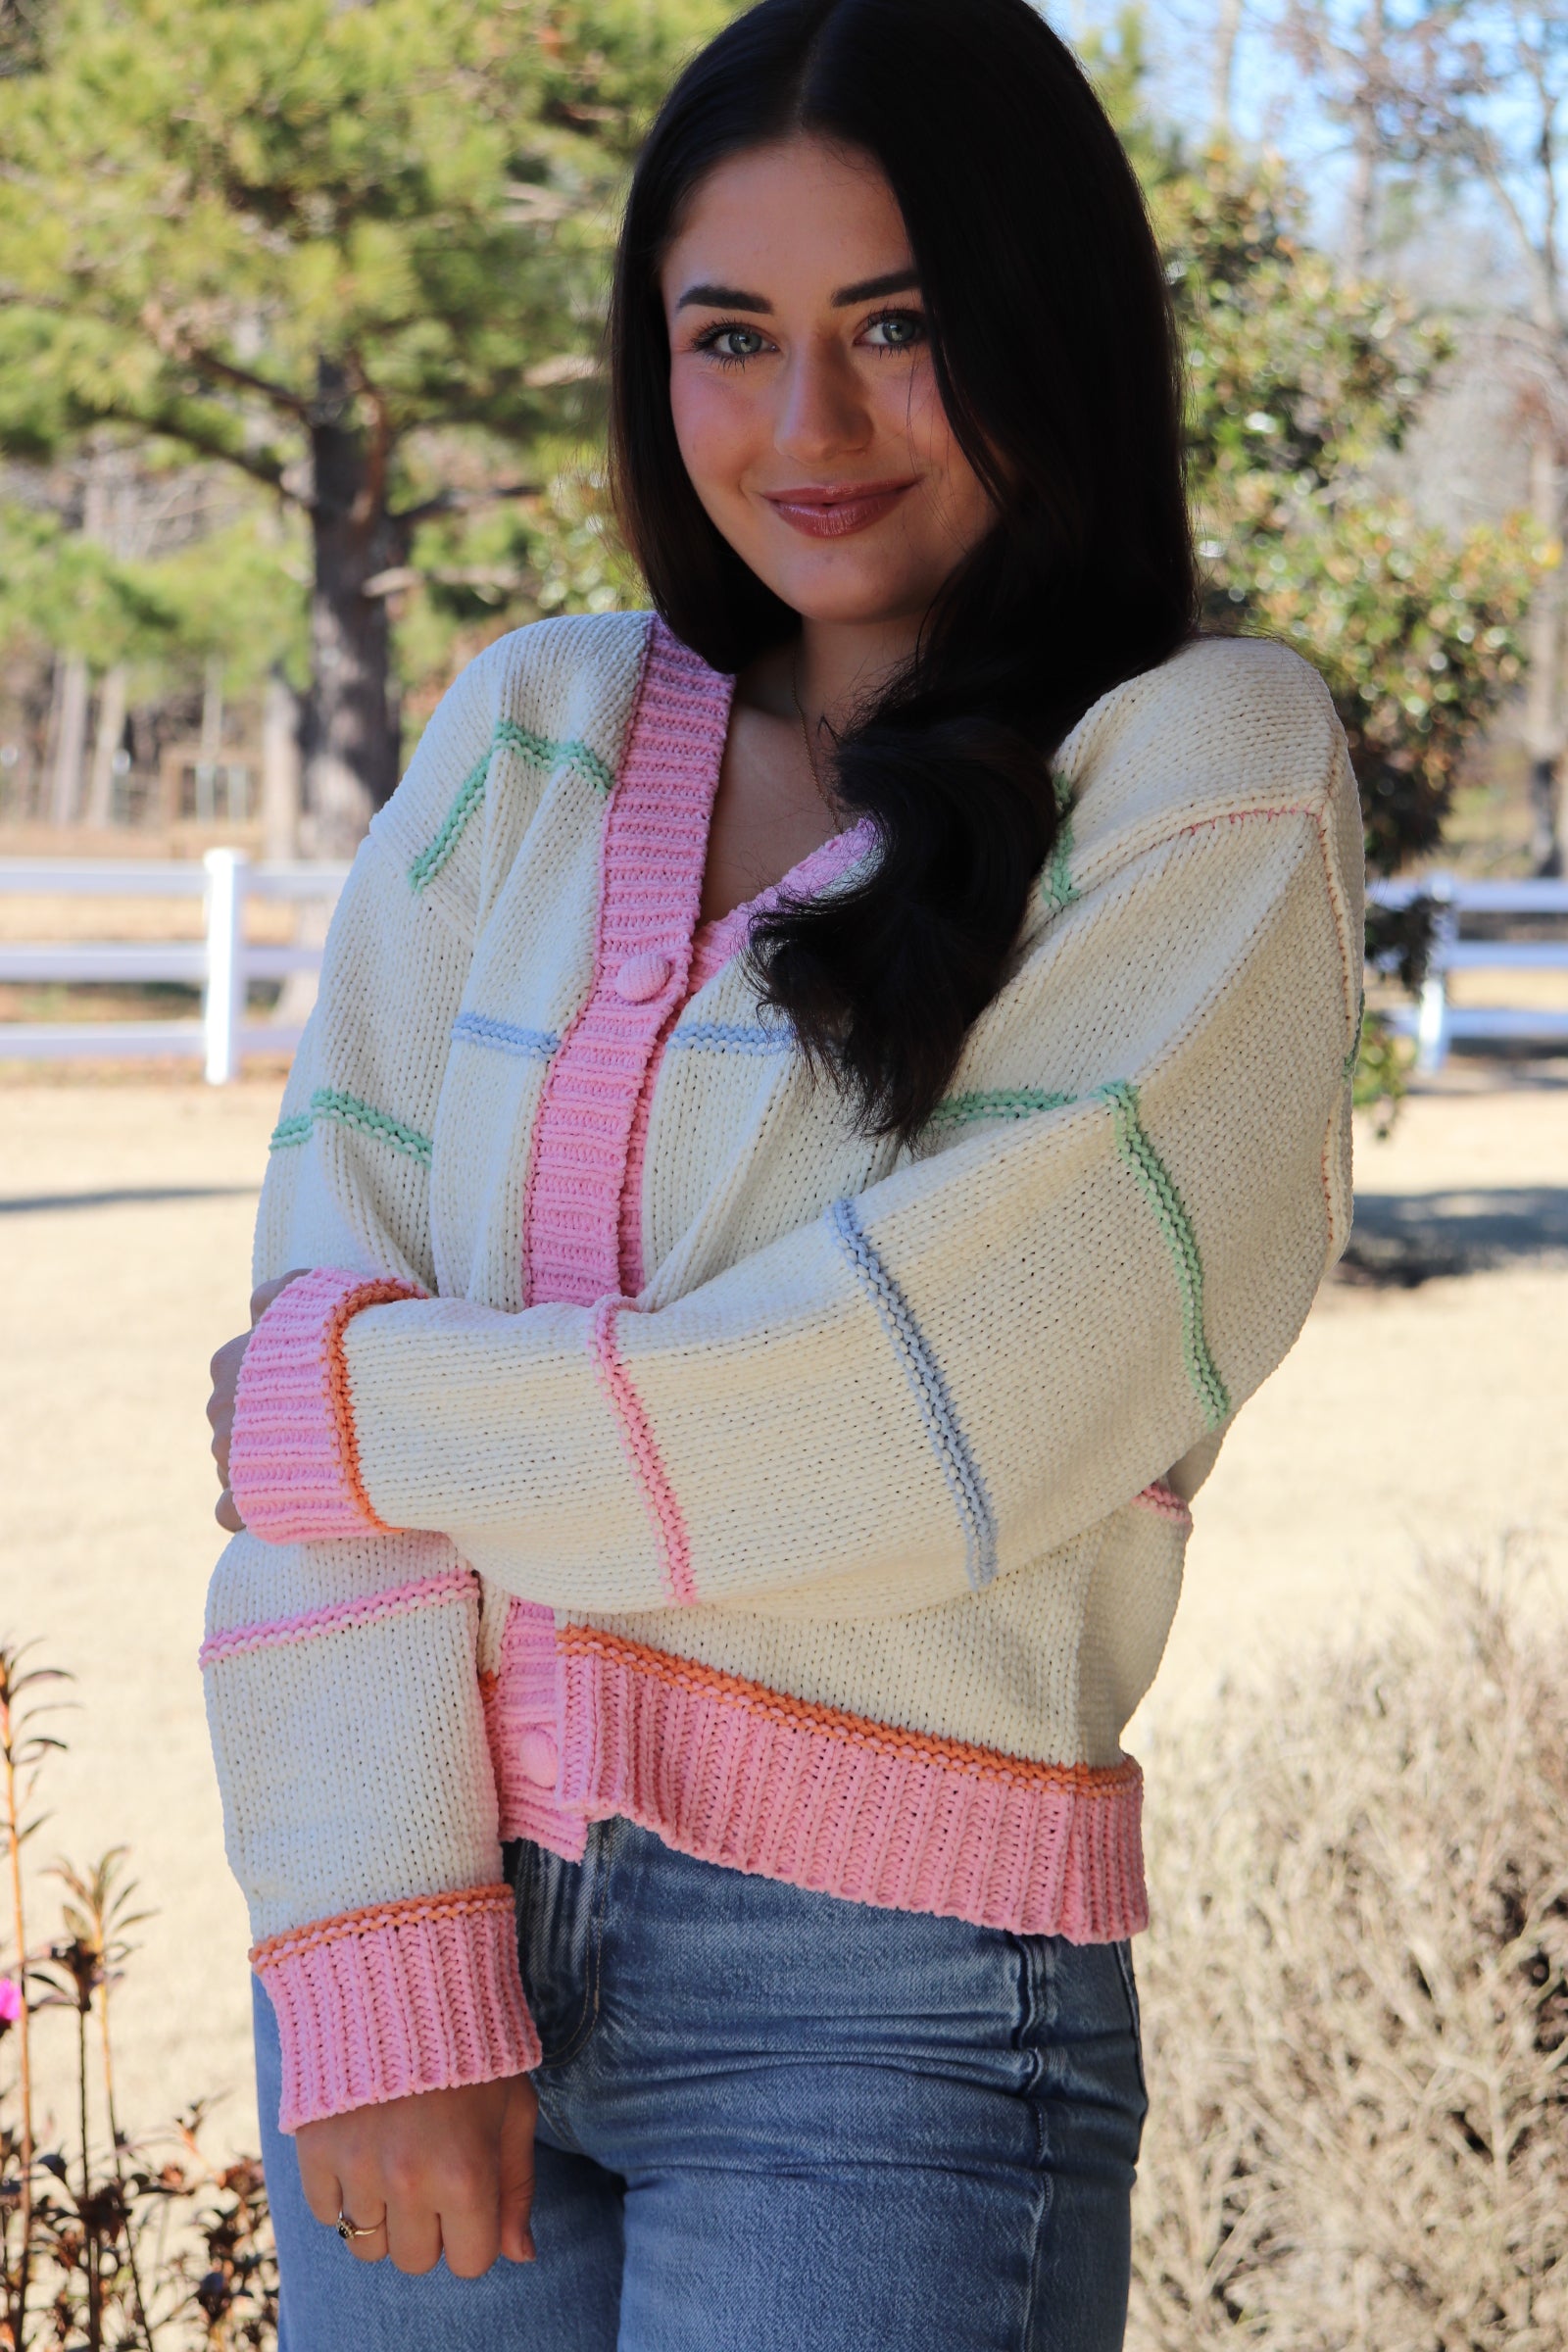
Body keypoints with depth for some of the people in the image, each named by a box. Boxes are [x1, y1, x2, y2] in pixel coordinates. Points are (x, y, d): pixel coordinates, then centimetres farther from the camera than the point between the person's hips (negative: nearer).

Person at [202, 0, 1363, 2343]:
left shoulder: (1206, 782, -3)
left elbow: (960, 1403, -13)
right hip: (417, 1900, 3)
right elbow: (325, 1300, -1)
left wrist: (360, 1420, -6)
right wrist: (379, 1963, -11)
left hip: (883, 1992, -3)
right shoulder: (533, 734, 7)